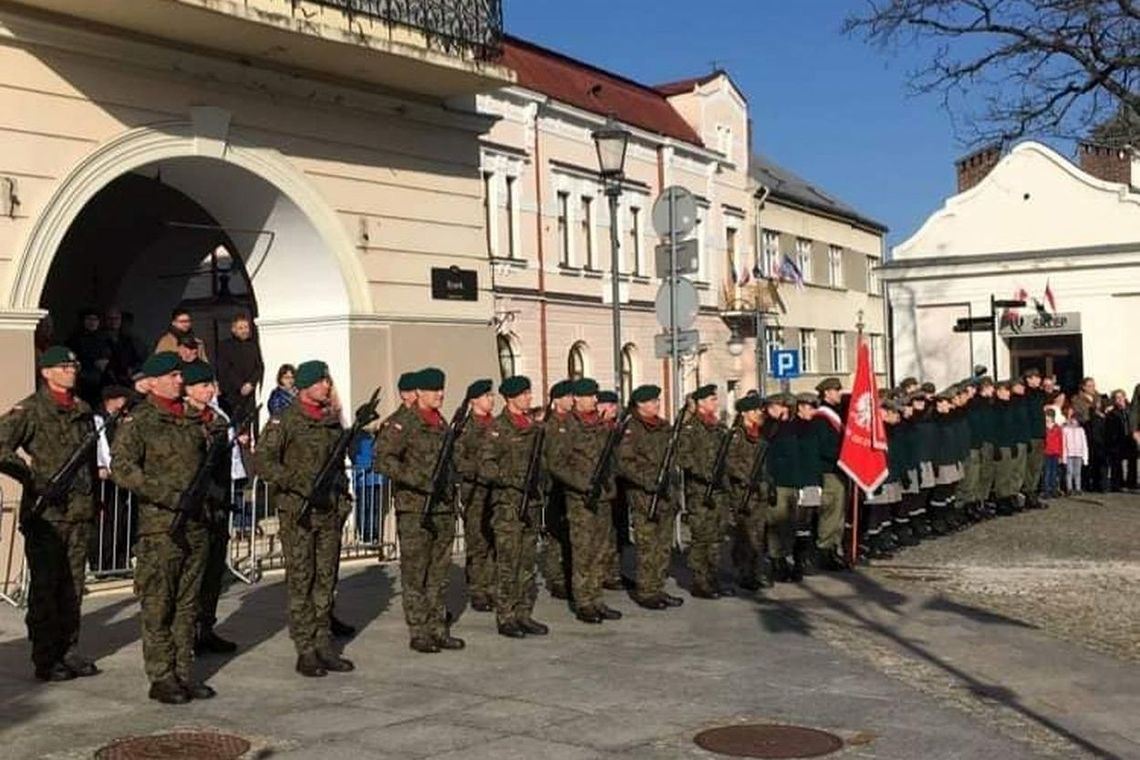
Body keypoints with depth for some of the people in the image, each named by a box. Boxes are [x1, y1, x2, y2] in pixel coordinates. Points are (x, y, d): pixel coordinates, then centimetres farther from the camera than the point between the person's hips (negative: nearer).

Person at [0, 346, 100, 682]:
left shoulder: (83, 411, 14)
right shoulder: (29, 411, -6)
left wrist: (93, 500, 18)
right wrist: (33, 478, -21)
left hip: (79, 513, 6)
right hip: (45, 513, -6)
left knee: (73, 587, 11)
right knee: (45, 588, 1)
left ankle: (69, 651, 21)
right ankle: (45, 659, 8)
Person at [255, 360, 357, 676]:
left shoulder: (333, 419, 13)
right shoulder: (284, 421, -7)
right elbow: (263, 461, -13)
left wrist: (342, 494, 14)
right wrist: (299, 484, -20)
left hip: (329, 511, 6)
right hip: (298, 512, -6)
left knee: (326, 579, 9)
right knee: (301, 581, -2)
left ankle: (323, 646, 16)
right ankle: (305, 652, 3)